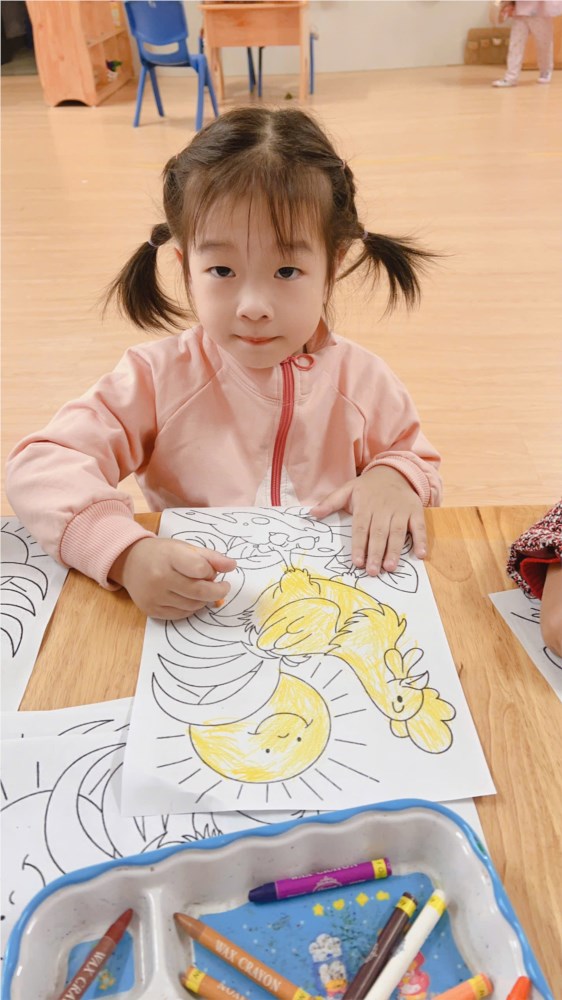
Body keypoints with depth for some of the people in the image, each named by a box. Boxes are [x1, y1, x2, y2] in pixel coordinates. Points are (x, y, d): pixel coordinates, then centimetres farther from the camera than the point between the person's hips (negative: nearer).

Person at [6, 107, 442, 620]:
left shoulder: (362, 381, -4)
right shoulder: (159, 379, -11)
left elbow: (418, 461, 11)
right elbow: (39, 465, -16)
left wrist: (395, 478, -14)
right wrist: (125, 552, -33)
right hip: (193, 625, -1)